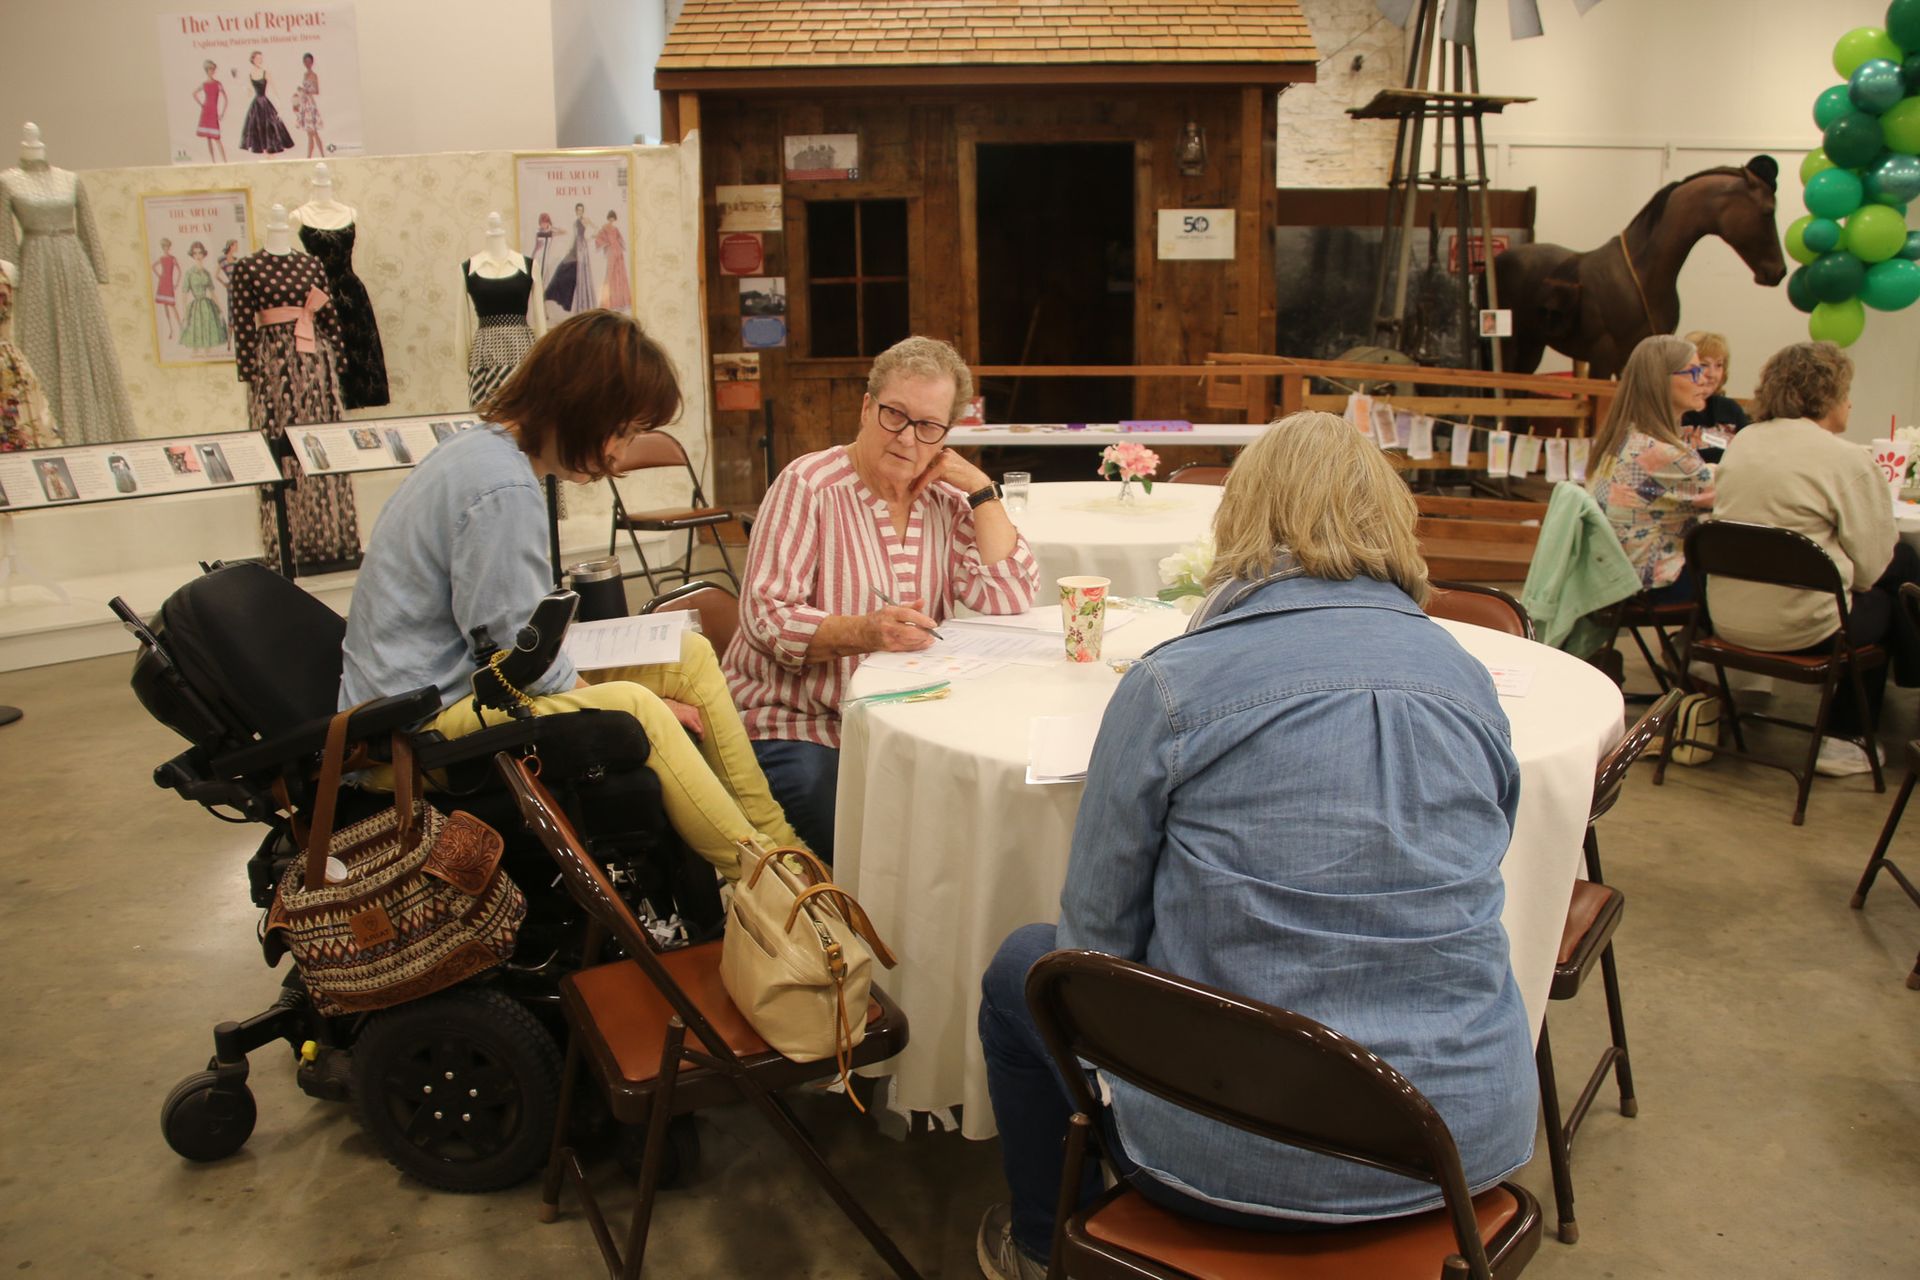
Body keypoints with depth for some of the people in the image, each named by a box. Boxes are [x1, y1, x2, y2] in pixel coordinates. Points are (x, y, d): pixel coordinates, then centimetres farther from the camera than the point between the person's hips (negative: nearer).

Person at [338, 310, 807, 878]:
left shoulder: (481, 449, 9)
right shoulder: (504, 490, -23)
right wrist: (632, 706, -11)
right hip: (424, 719, -10)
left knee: (690, 655, 0)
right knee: (633, 708, -30)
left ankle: (776, 838, 3)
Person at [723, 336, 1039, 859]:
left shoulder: (947, 500, 8)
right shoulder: (808, 486, -8)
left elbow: (1008, 599, -3)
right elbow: (766, 616, -17)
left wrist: (981, 490, -6)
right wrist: (865, 632, -32)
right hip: (795, 725, -5)